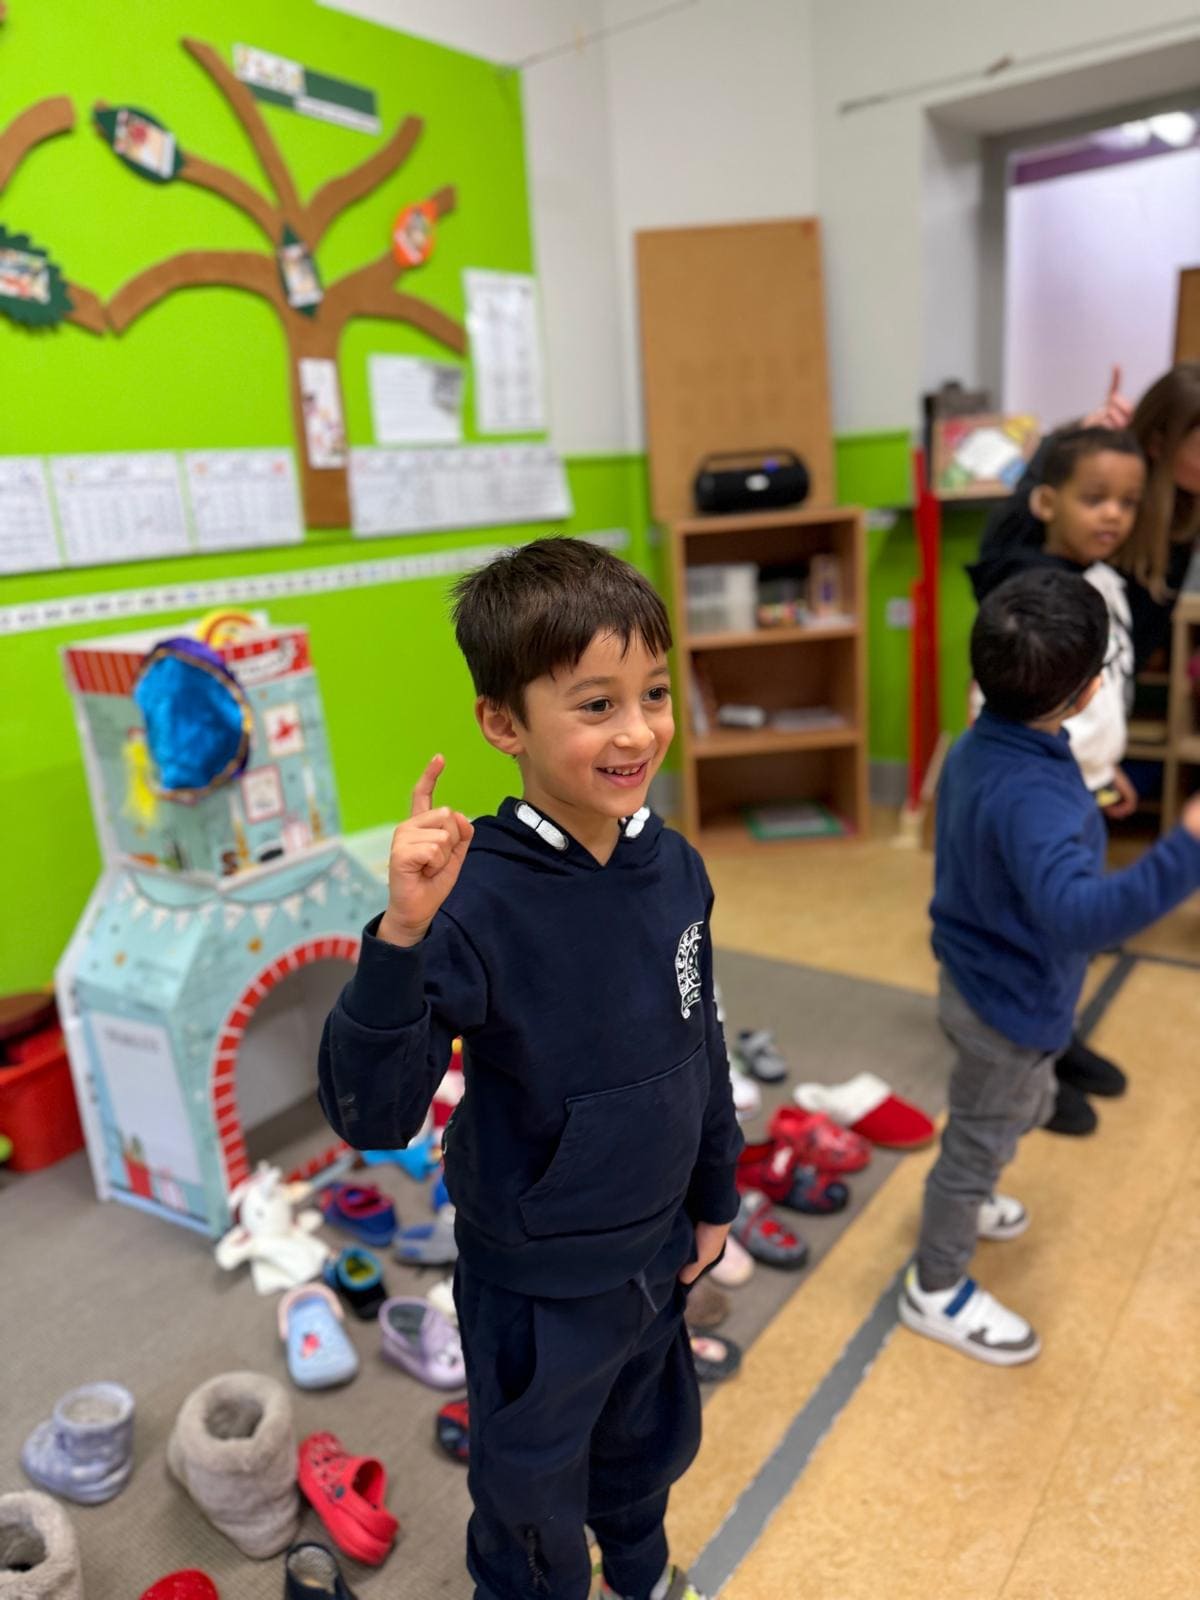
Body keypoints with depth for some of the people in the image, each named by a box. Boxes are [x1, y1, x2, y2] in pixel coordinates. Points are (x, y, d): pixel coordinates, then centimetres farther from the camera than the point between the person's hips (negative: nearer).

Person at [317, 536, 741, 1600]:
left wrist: (716, 1198, 11)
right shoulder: (477, 902, -29)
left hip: (655, 1252, 6)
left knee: (652, 1440, 31)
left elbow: (702, 1046, 2)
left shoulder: (674, 866, -12)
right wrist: (403, 935, -45)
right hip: (535, 1282, -5)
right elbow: (373, 1114, -31)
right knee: (533, 1490, 22)